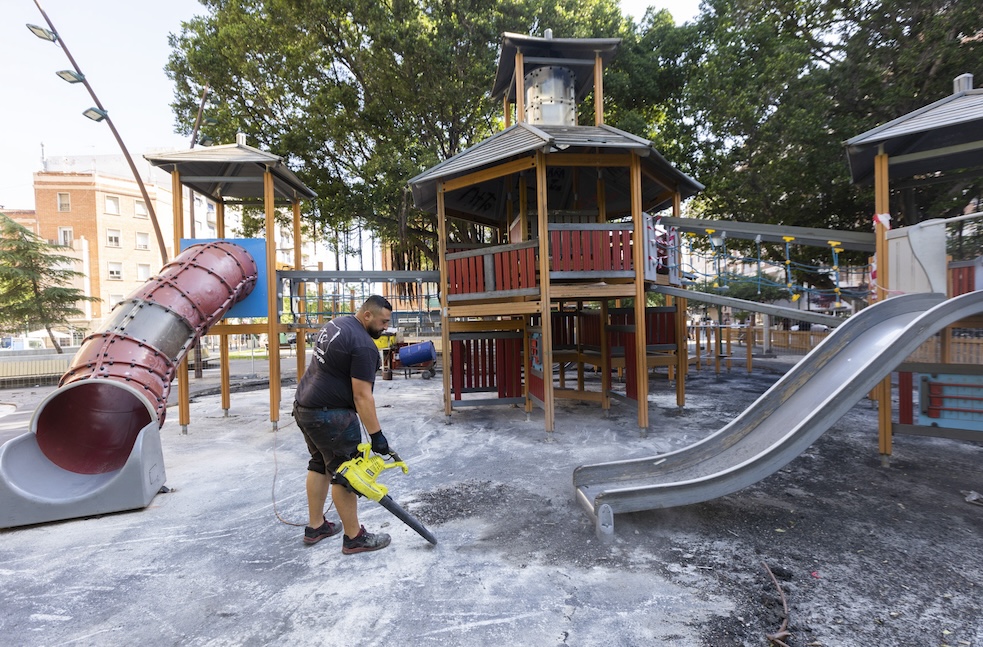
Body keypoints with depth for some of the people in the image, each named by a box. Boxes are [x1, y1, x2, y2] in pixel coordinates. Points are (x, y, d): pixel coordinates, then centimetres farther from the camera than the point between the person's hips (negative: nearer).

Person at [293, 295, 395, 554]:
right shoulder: (363, 345, -20)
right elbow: (362, 396, -22)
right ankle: (354, 538, 13)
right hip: (329, 415, -10)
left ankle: (315, 527, 32)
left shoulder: (335, 324, 10)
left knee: (320, 465, 20)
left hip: (304, 405, 10)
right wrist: (376, 435, -18)